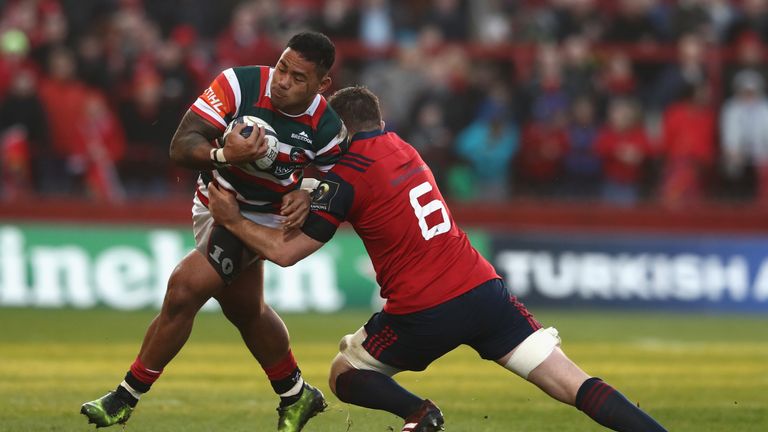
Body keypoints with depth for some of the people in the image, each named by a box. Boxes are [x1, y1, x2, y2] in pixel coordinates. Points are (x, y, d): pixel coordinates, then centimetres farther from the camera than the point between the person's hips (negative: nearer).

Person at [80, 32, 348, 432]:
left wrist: (306, 196, -26)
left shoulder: (327, 129, -22)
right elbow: (180, 146, -28)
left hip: (259, 218, -4)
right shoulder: (239, 85, -24)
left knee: (184, 290, -21)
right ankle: (295, 396, 45)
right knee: (245, 310, 22)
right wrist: (223, 155, -49)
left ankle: (126, 398, -8)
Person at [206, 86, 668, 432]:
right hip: (484, 289, 5)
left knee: (345, 377, 18)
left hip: (424, 312, -5)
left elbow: (286, 252, -2)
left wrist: (233, 220, 11)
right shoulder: (403, 149, 17)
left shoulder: (347, 174, -3)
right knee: (577, 386, -2)